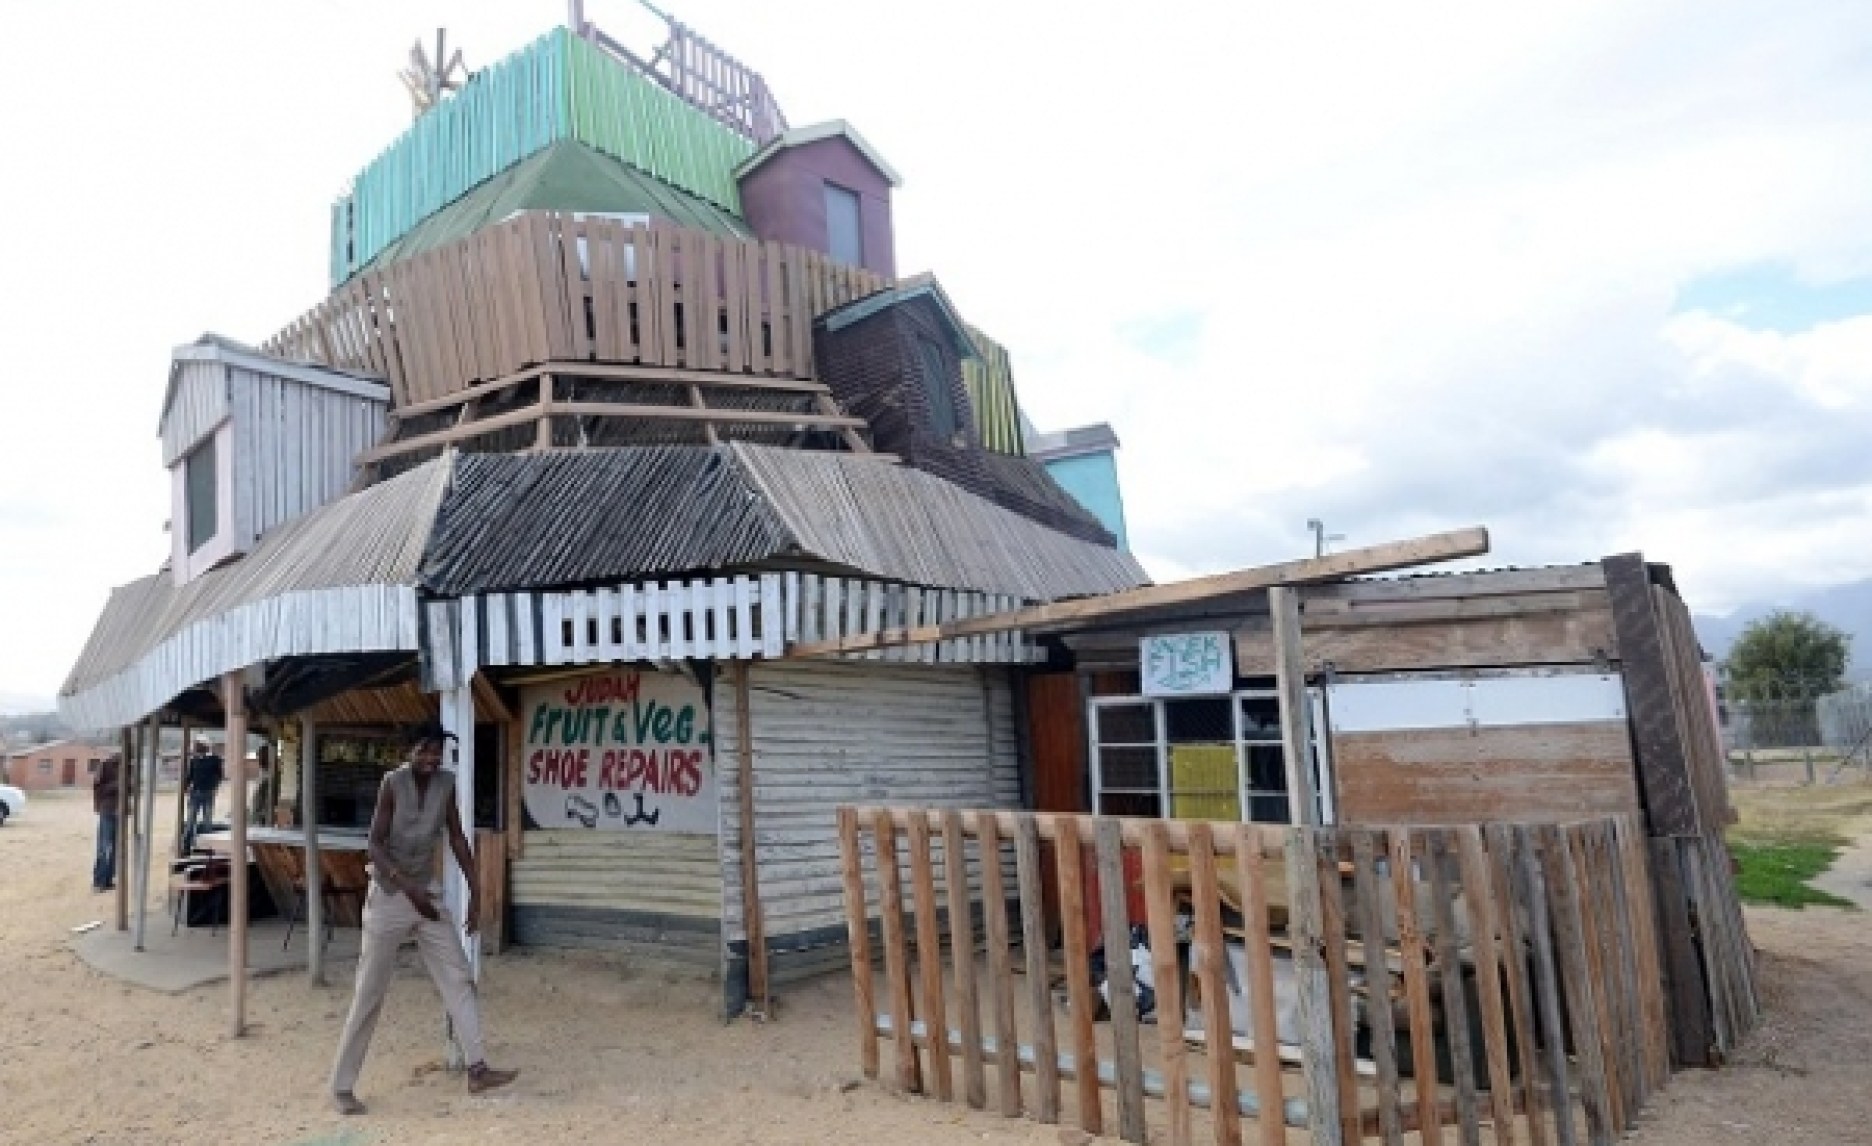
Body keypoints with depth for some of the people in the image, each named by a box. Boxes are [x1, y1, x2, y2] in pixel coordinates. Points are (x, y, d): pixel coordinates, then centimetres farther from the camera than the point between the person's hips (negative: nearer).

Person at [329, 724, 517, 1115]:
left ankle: (477, 1070, 2)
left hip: (429, 892, 5)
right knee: (369, 995, 2)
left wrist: (475, 892, 2)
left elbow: (457, 838, 4)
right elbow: (375, 845, -17)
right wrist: (409, 888, -27)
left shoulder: (446, 784, -3)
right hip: (389, 896, -5)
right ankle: (342, 1086, 15)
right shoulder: (392, 783, -15)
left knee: (459, 979, 0)